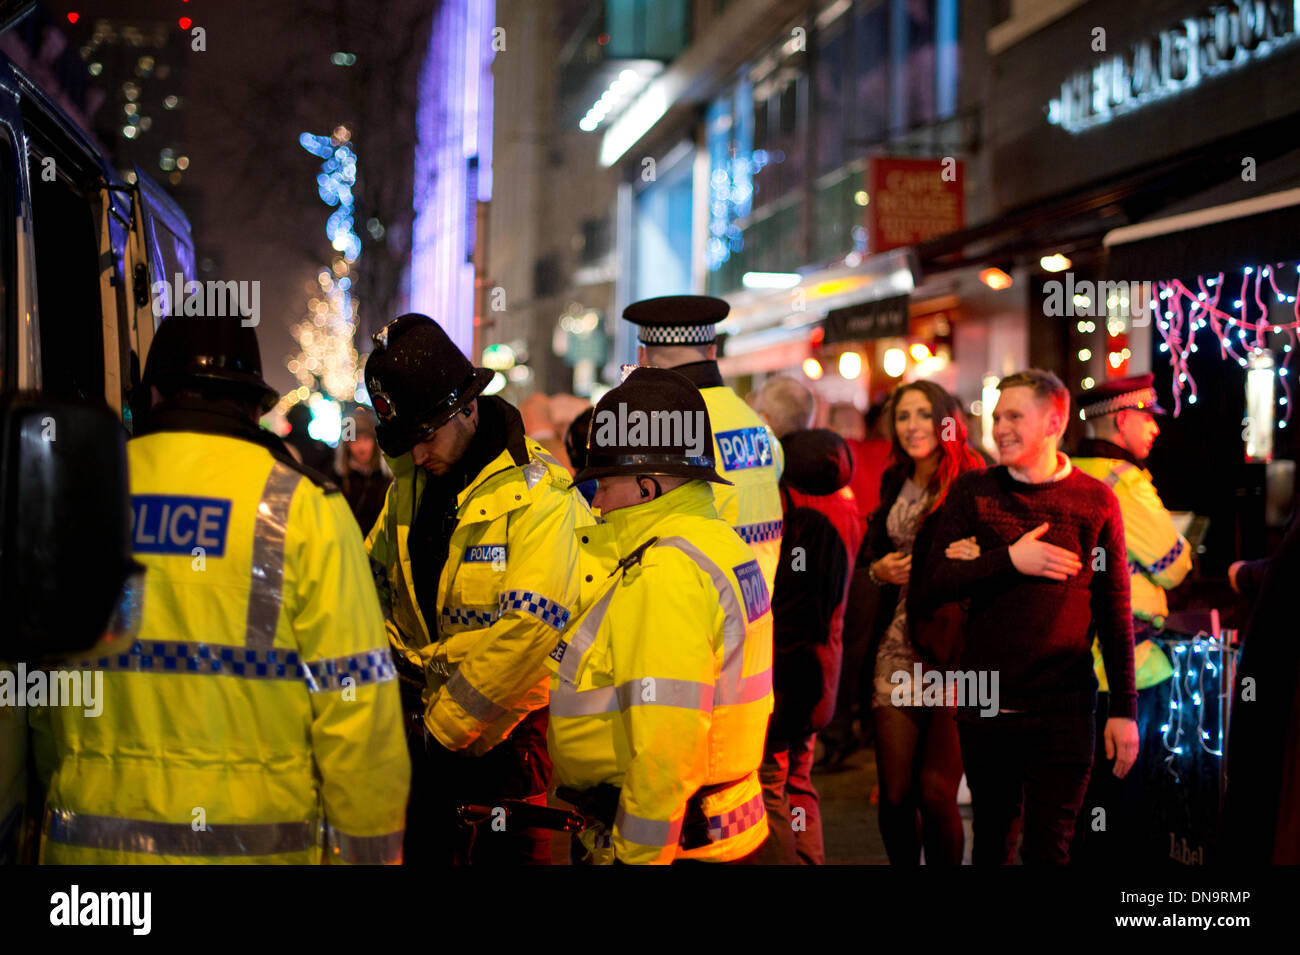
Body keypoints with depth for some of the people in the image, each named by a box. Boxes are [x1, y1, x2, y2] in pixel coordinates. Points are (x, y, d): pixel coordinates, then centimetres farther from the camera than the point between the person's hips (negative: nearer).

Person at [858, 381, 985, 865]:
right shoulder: (895, 486, 15)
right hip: (897, 650, 5)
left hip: (952, 650, -5)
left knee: (935, 792, -8)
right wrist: (879, 571, 6)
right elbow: (867, 555, 27)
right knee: (895, 796, 2)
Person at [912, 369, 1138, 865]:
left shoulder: (1096, 501, 1)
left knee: (1048, 847, -1)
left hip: (1063, 707, -2)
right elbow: (927, 588, -2)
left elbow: (1114, 611, 3)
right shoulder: (972, 492, 4)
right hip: (985, 706, 2)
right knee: (992, 841, 12)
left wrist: (1124, 709, 0)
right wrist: (1010, 560, -12)